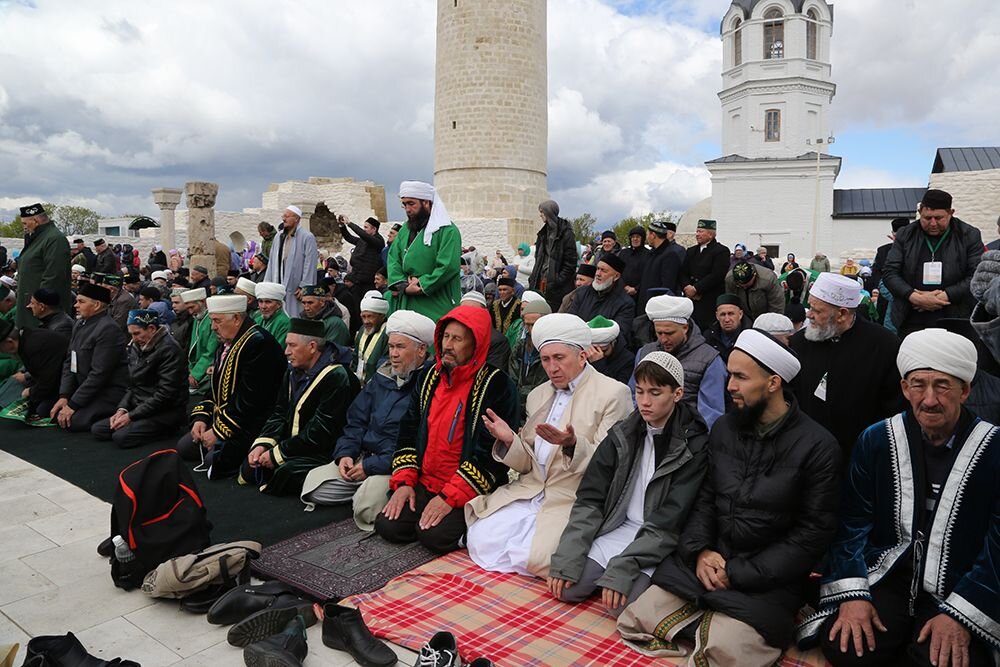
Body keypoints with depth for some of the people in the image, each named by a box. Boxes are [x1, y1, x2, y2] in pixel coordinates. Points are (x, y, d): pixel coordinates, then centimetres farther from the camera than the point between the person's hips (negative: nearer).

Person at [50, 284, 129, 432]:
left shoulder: (108, 329, -21)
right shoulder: (79, 324, 8)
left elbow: (99, 374, -23)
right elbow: (69, 362, 8)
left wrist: (72, 405, -19)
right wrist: (64, 396, -3)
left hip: (110, 391, -9)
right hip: (84, 386, 9)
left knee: (73, 422, -21)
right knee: (55, 414, 1)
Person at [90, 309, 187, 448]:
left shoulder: (169, 349, -17)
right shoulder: (136, 347, 9)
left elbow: (165, 394, -21)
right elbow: (132, 385, 16)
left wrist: (131, 416, -18)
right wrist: (122, 409, -2)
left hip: (166, 412, -9)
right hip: (138, 407, 9)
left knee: (121, 437, -24)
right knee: (97, 429, -3)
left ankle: (162, 430, -2)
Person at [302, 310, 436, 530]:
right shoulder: (382, 378, 13)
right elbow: (357, 419, 18)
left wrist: (371, 466, -17)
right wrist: (345, 453, 0)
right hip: (363, 456, 8)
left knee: (366, 506, -30)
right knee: (313, 484, -4)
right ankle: (366, 488, 11)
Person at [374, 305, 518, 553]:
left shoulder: (495, 384, -11)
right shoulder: (429, 377, 10)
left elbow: (490, 451, -16)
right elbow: (408, 430, 12)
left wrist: (451, 497, -19)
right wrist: (403, 481, 0)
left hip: (469, 491, -5)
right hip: (424, 484, 6)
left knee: (435, 535, -25)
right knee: (388, 526, -12)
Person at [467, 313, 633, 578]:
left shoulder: (614, 393, -6)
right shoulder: (538, 395, 15)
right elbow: (528, 464, 14)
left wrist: (572, 445, -30)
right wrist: (509, 440, -8)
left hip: (573, 499, -5)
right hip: (531, 491, 6)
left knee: (536, 557, -25)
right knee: (480, 539, -12)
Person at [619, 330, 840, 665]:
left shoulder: (817, 446, -11)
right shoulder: (723, 428, 6)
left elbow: (813, 533, -11)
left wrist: (740, 574, -15)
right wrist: (699, 549, -9)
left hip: (766, 577, -4)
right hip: (708, 561, 5)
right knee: (636, 624, -8)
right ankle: (712, 621, 7)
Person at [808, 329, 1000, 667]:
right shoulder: (876, 439, 1)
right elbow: (853, 521, 1)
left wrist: (959, 615, -15)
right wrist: (852, 594, -11)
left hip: (956, 591, -1)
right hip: (886, 579, 1)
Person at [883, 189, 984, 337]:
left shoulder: (970, 236, 3)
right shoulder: (904, 235, 6)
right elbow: (889, 273, 1)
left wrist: (944, 296, -16)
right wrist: (914, 297, -14)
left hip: (956, 323, -1)